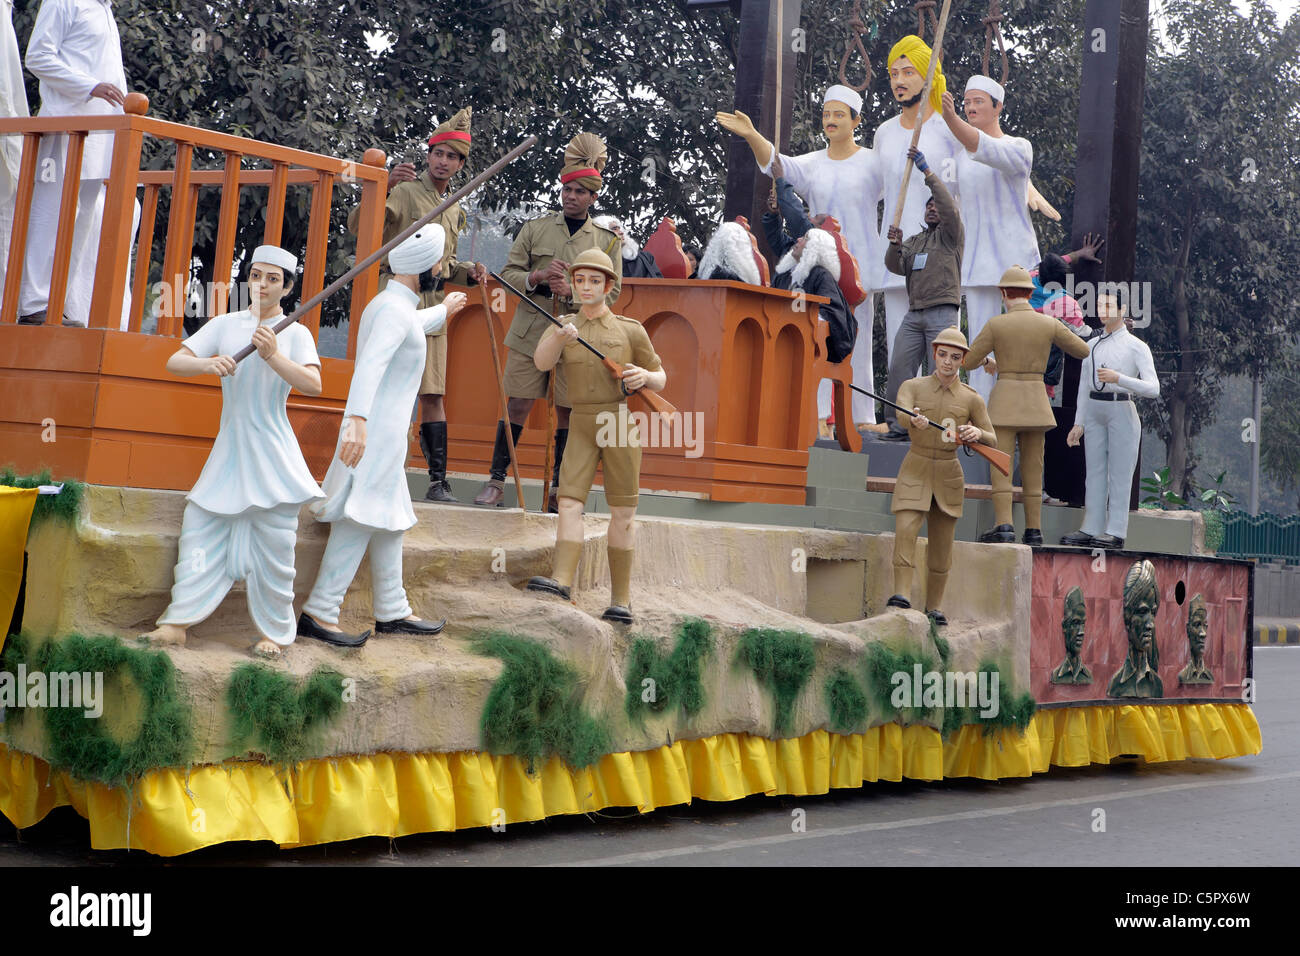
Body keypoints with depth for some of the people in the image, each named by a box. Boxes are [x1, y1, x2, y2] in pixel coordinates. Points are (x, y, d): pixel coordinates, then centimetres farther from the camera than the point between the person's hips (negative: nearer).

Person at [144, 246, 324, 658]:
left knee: (273, 543, -3)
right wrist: (209, 364, -20)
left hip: (271, 454, -3)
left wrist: (273, 356, -29)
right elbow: (174, 362, 0)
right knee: (199, 529, 1)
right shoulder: (225, 325, 8)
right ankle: (178, 623, 7)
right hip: (228, 449, 3)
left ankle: (273, 632, 8)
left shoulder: (295, 334, 0)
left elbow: (313, 384, -15)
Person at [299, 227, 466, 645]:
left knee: (389, 519, 14)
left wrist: (443, 311, 63)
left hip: (386, 430, 11)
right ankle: (319, 613, -14)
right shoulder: (395, 309, -16)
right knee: (361, 519, -13)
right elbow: (371, 364, -31)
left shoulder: (390, 305, 17)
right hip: (377, 430, -11)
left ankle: (392, 611, 21)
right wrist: (357, 419, -44)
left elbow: (414, 325, 43)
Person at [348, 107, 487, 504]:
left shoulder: (454, 209, 20)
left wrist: (469, 271, 9)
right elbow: (358, 225, -15)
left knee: (434, 393, 4)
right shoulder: (404, 191, -1)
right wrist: (383, 187, -28)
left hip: (433, 303, 6)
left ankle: (438, 480, 5)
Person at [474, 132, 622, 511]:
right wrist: (537, 277, -14)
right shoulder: (535, 228, 8)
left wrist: (572, 292, -14)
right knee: (517, 406, -1)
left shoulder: (607, 241, 7)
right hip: (530, 334, 0)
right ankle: (497, 481, 8)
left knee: (568, 413, 3)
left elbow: (611, 292, 2)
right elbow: (508, 273, 6)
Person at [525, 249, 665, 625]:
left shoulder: (630, 330, 3)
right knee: (569, 502, -15)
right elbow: (542, 361, -12)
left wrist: (643, 376, -15)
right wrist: (561, 336, -33)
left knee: (622, 513, -1)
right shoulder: (561, 328, 8)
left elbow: (660, 379, 9)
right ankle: (561, 581, -26)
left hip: (620, 425, -2)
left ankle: (620, 598, 4)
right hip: (581, 427, 2)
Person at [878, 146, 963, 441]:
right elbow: (896, 267, 11)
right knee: (899, 367, -4)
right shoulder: (914, 241, 24)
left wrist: (927, 171, -13)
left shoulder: (951, 235, 8)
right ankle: (898, 425, -1)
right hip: (914, 314, 5)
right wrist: (895, 246, -9)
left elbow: (950, 207, -10)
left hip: (942, 313, -5)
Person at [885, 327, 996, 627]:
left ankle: (933, 605, 17)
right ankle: (902, 594, -23)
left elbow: (992, 441, 3)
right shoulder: (912, 386, 0)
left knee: (942, 544, 5)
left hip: (949, 475, 2)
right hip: (915, 470, -1)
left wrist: (977, 433, -20)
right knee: (905, 529, -21)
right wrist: (915, 420, -44)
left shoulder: (971, 399, 3)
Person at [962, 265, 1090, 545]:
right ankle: (1033, 530, 9)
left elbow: (967, 362, -2)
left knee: (1000, 466, -4)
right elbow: (1083, 351, 11)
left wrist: (986, 361, 20)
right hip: (1036, 402, 3)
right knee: (1032, 468, 10)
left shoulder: (996, 325, -7)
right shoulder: (1049, 324, 0)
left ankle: (1004, 525, -17)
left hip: (1004, 402, -3)